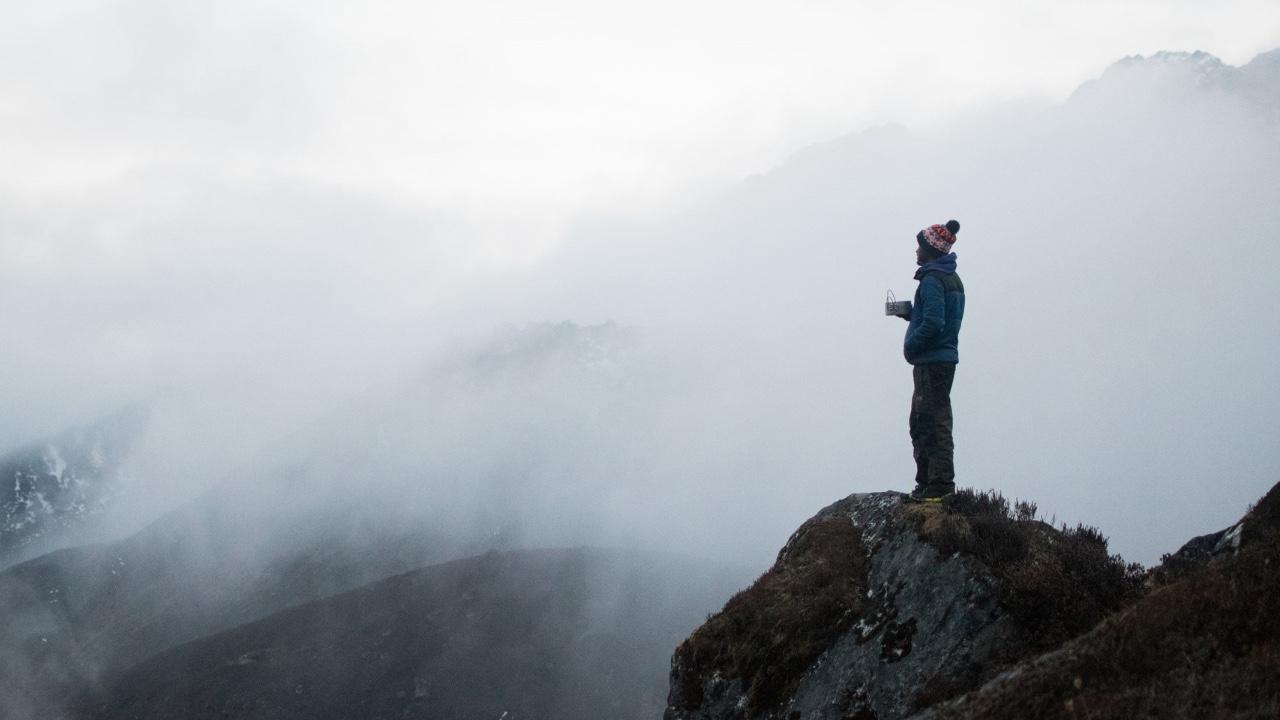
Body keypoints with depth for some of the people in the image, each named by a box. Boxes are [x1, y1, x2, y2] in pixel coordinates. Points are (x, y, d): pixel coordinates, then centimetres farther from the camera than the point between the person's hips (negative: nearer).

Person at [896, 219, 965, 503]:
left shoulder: (932, 280, -15)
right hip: (946, 359, 10)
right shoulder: (952, 279, 17)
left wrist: (910, 347, -11)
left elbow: (933, 324, -24)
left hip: (931, 362, -10)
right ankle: (927, 482, 20)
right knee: (921, 424, 16)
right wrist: (911, 314, 13)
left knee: (934, 424, -9)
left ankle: (940, 485, -9)